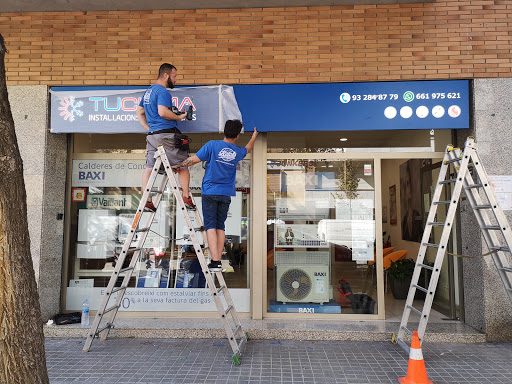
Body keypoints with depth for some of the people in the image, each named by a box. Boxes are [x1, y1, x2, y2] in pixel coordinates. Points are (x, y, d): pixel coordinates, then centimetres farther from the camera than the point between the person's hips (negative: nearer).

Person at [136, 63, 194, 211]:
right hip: (167, 134, -9)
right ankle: (186, 197, -1)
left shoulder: (148, 91, 21)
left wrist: (149, 129, 21)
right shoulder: (162, 91, -9)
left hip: (152, 135, 9)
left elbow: (139, 112, 26)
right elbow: (163, 112, -23)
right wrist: (179, 117, -10)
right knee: (182, 165, 0)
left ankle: (147, 200, 7)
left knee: (149, 166, 5)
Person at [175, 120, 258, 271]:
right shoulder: (238, 152, 5)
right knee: (220, 226, 10)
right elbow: (248, 149, 29)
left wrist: (178, 166, 6)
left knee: (210, 226, -2)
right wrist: (254, 136, 47)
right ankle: (218, 261, 10)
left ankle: (215, 261, -11)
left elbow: (193, 159, -9)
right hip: (226, 193, 3)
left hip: (209, 192, -3)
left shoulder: (212, 145, -7)